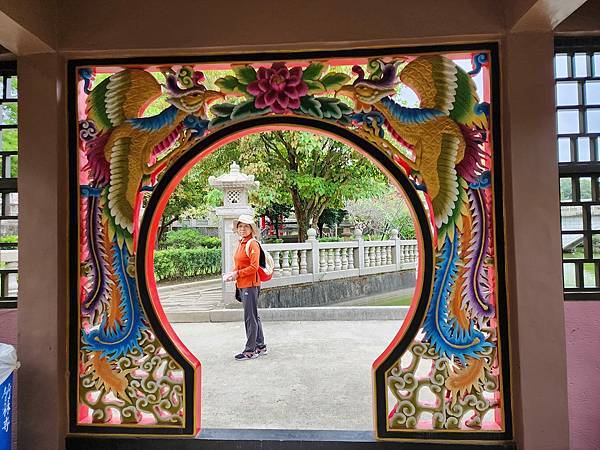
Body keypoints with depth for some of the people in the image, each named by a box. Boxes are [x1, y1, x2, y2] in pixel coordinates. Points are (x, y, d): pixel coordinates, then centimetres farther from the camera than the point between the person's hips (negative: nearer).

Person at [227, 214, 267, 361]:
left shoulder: (252, 244, -13)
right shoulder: (241, 243, 13)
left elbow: (254, 267, -19)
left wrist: (237, 274, -13)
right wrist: (233, 275, 3)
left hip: (250, 285, -9)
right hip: (242, 285, 9)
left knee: (250, 318, -1)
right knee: (253, 316, 16)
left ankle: (250, 350, 10)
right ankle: (260, 346, 28)